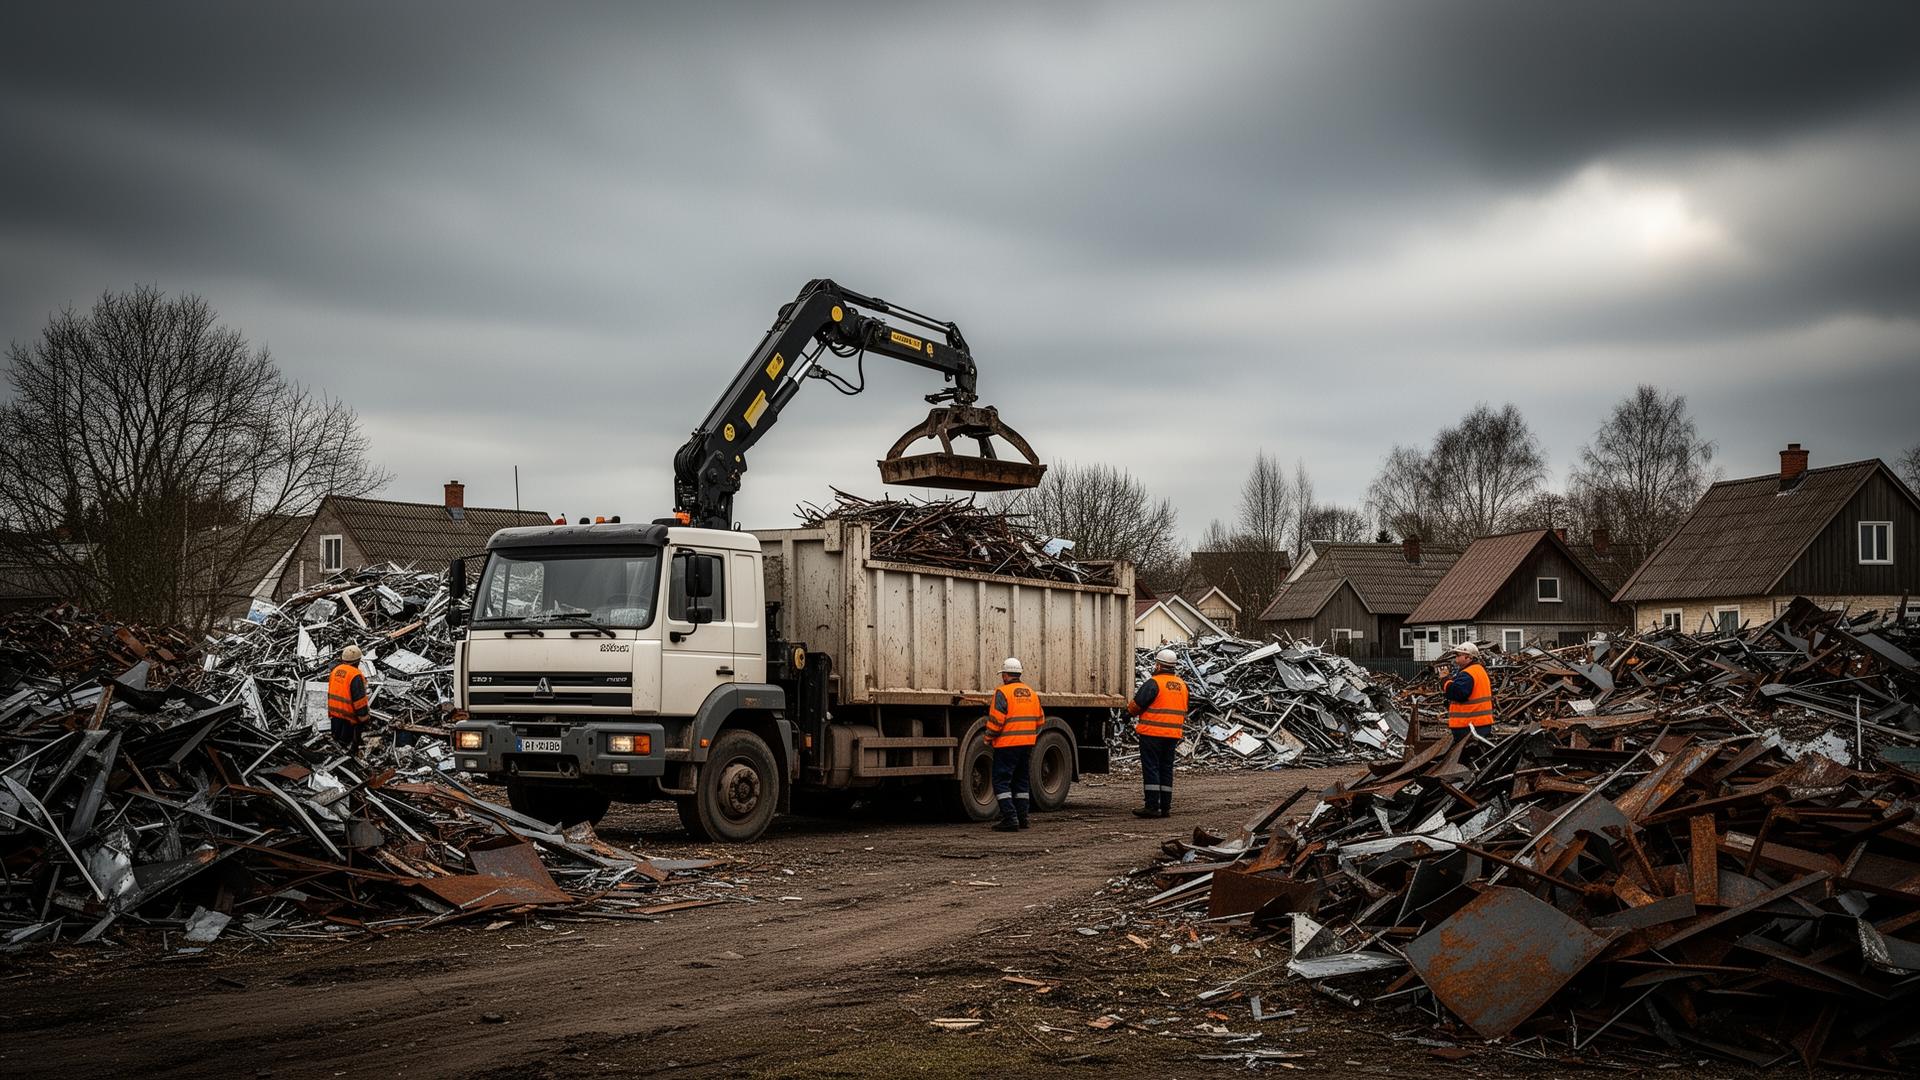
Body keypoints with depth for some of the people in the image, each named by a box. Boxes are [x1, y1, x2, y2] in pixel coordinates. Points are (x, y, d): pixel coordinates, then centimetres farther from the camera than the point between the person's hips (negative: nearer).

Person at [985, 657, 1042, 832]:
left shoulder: (1003, 692, -10)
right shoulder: (1032, 693, 12)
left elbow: (996, 720, -14)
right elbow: (1039, 720, 16)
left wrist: (989, 739, 0)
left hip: (1007, 745, -7)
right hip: (1027, 745, 7)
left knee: (1001, 781, -3)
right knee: (1021, 781, 17)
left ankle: (1010, 819, -11)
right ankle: (1021, 818, 18)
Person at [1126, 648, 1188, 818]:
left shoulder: (1154, 683, -13)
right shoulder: (1182, 686, 12)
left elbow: (1137, 705, -8)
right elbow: (1183, 712, 20)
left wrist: (1129, 711, 12)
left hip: (1152, 733, -7)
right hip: (1173, 734, 7)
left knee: (1151, 768, -4)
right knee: (1166, 769, 12)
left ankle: (1152, 806, -8)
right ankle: (1165, 807, 14)